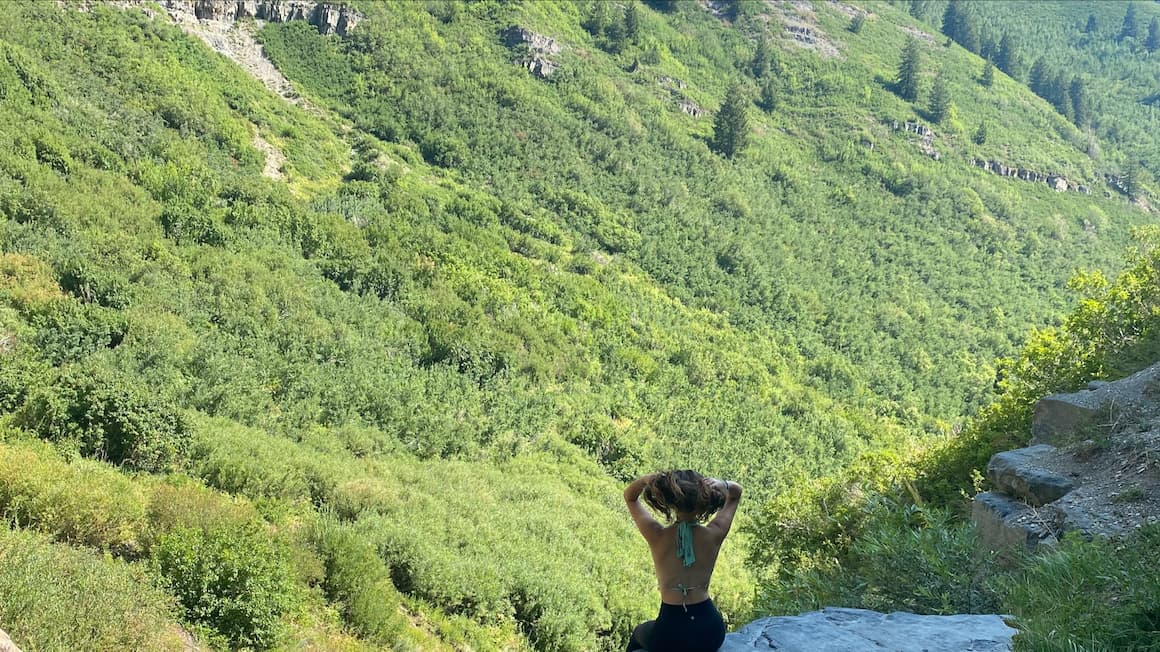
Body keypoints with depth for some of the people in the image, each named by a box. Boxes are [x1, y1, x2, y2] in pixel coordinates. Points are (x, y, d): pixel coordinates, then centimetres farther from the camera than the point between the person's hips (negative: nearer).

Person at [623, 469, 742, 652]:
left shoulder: (657, 536, -15)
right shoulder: (714, 535, -12)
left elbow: (630, 496, 3)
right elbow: (736, 492, 5)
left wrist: (647, 479, -19)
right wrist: (722, 484, -18)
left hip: (670, 637, -1)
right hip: (711, 633, 1)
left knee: (639, 633, 36)